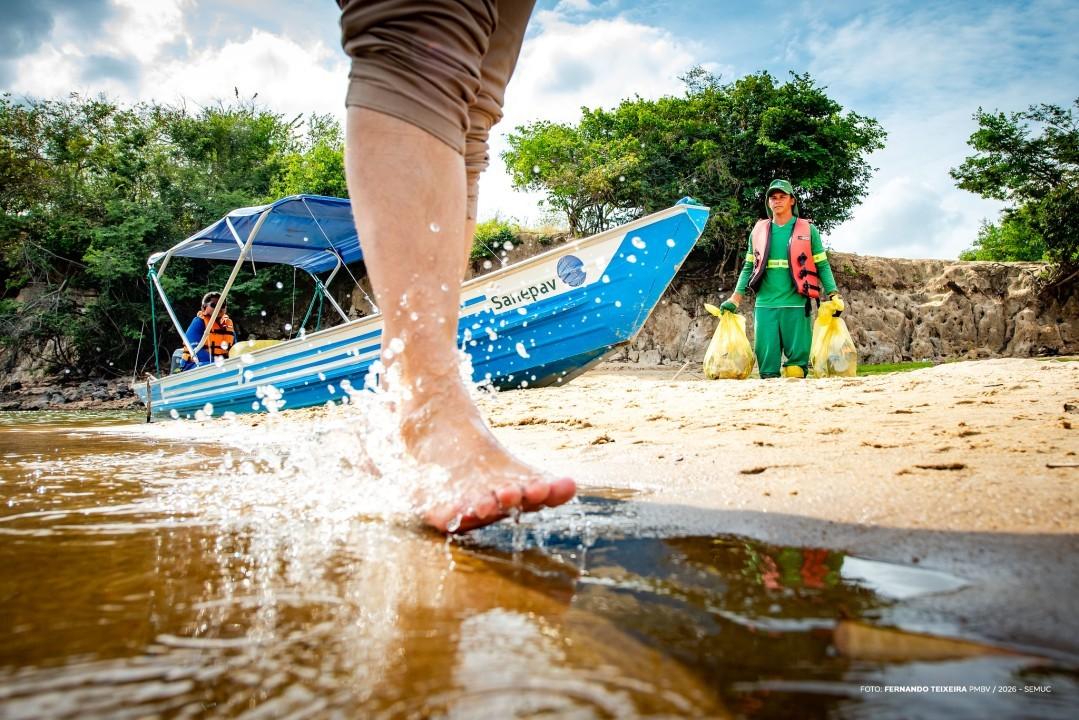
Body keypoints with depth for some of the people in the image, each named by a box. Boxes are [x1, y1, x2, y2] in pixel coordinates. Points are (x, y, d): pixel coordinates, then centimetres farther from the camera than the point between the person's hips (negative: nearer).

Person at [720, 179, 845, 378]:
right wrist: (735, 299, 7)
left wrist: (834, 295, -6)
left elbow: (822, 266, 7)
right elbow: (748, 267, 16)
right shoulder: (758, 231, 13)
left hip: (796, 305, -2)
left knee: (797, 367, -2)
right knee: (766, 360, 0)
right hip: (765, 306, 2)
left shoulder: (808, 230, 7)